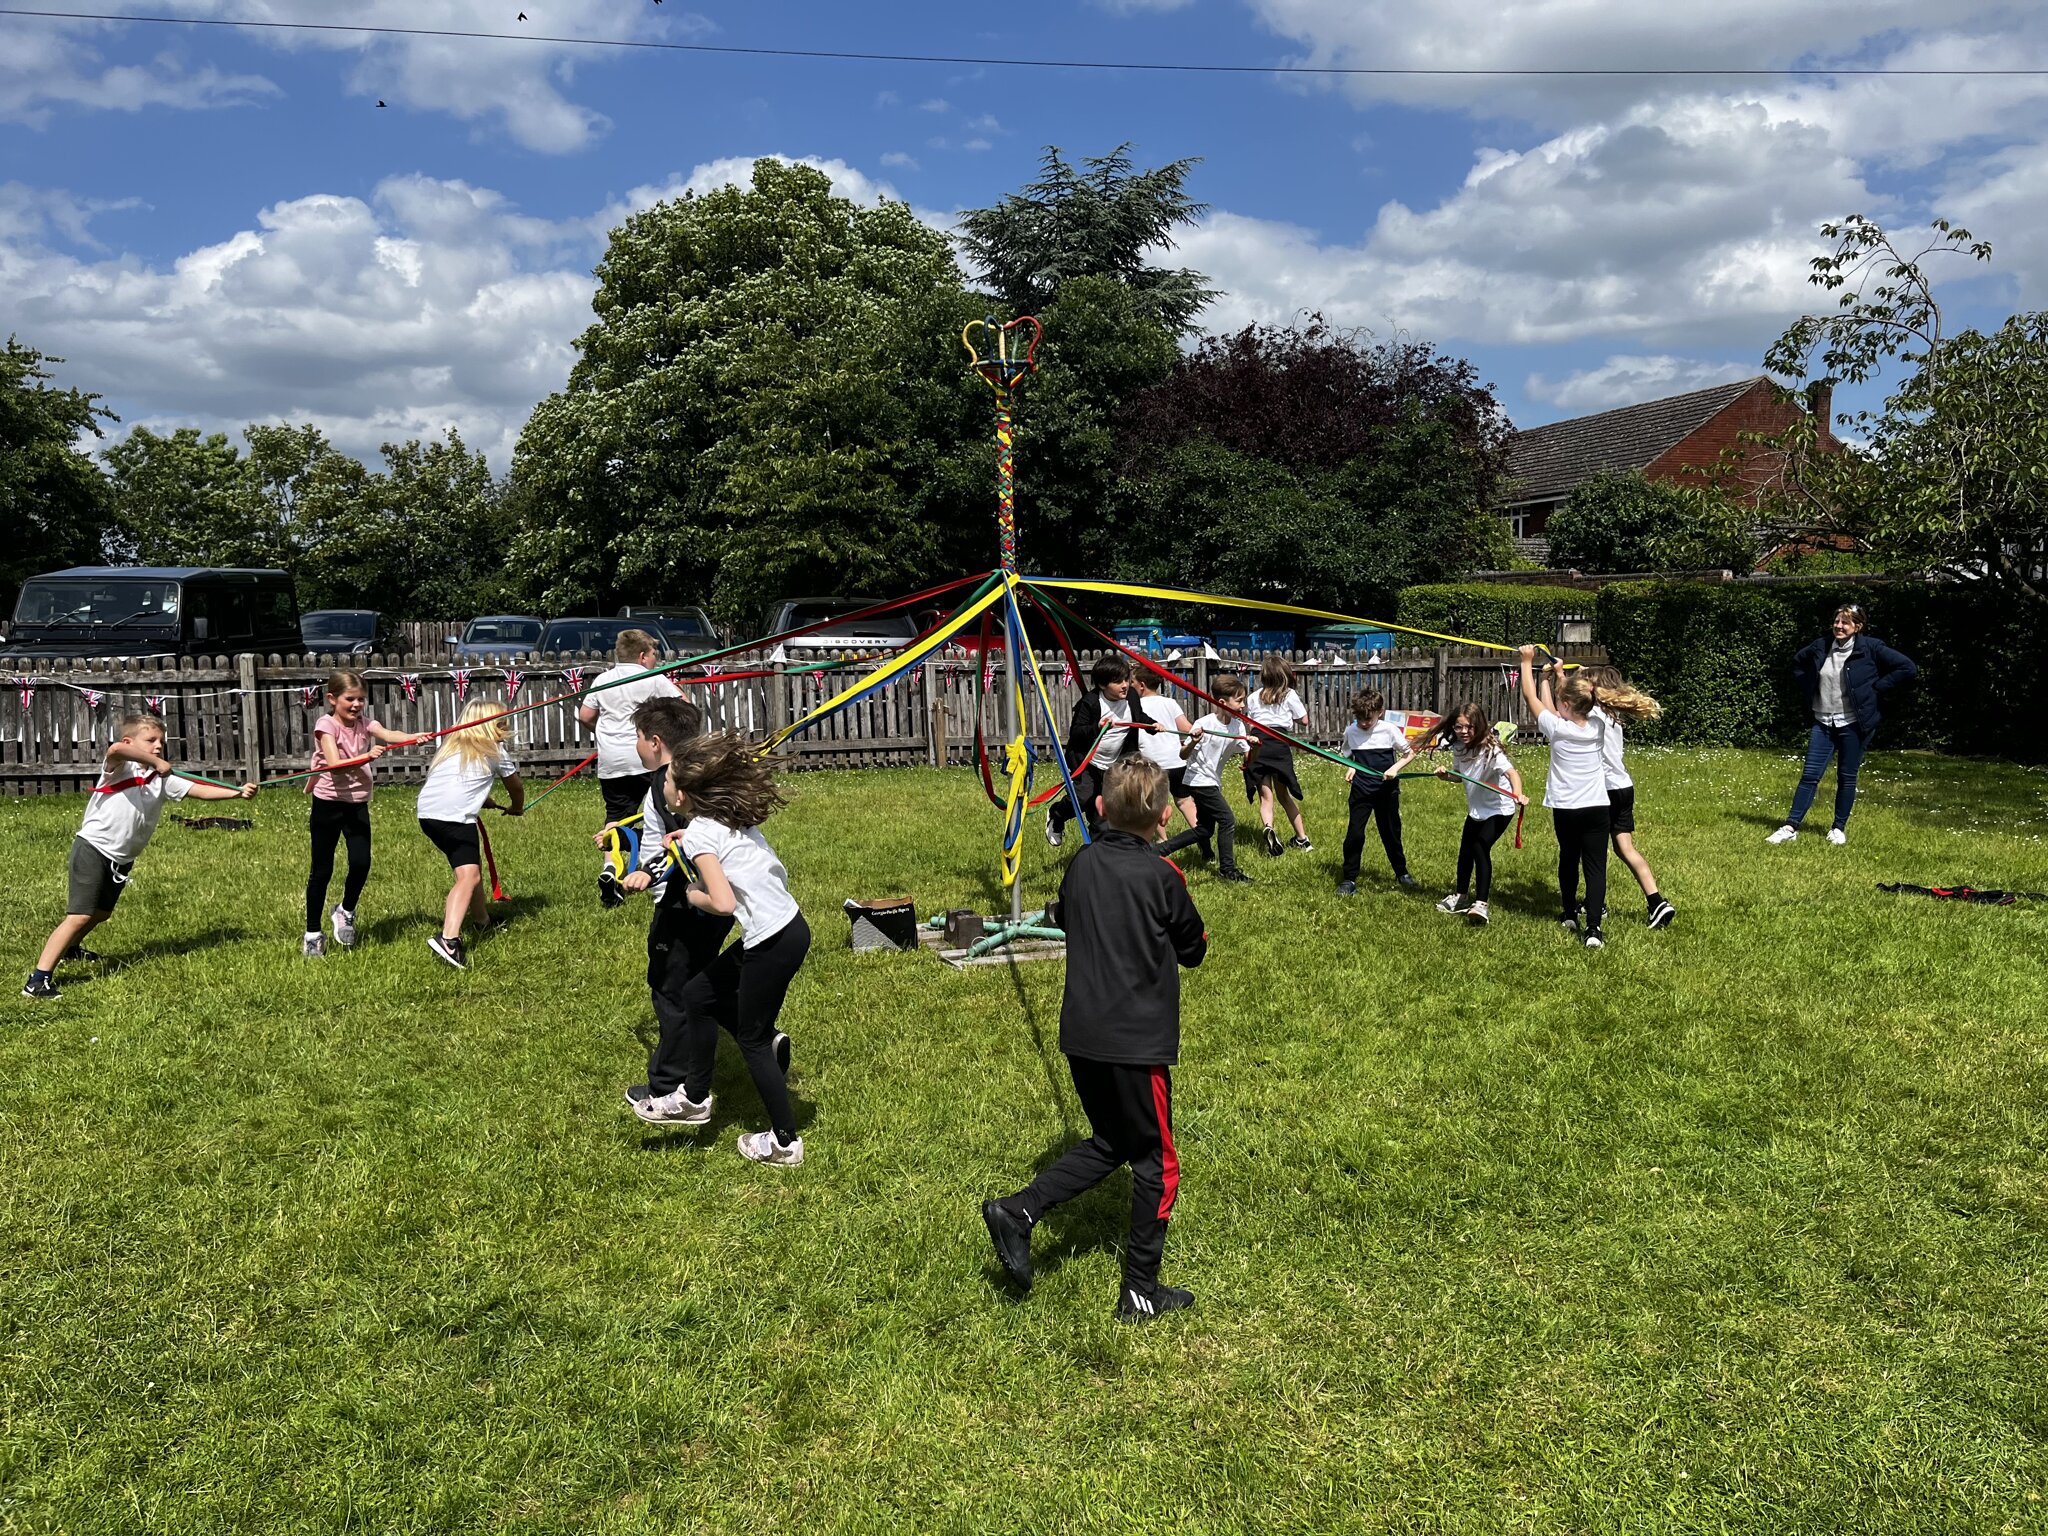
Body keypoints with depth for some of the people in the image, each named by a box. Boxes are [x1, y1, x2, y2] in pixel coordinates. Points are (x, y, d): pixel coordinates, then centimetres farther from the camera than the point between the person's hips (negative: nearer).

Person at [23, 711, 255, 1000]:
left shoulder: (163, 779, 3)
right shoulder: (120, 767, -15)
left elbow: (199, 790, -4)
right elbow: (115, 749, -39)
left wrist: (236, 793, -15)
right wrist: (155, 762, -33)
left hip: (122, 859, 8)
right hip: (93, 849, -8)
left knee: (101, 913, 28)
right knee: (80, 916, -17)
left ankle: (70, 947, 56)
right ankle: (38, 980, -15)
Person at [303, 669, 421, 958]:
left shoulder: (364, 722, 1)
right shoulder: (326, 725, -12)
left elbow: (388, 735, -20)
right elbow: (335, 764, -26)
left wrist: (413, 738, -41)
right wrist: (367, 756, -42)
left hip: (358, 804, 3)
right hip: (328, 803, -3)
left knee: (361, 863, -11)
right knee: (321, 870, 4)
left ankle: (346, 912, 19)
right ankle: (313, 934, 17)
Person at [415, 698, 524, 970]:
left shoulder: (450, 747, 29)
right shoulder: (494, 751, 13)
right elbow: (515, 787, 27)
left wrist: (488, 802, 52)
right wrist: (516, 808, 47)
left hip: (427, 812, 8)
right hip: (455, 816, -8)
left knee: (471, 866, 25)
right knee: (468, 875, -17)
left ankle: (483, 922, 42)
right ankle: (448, 939, -37)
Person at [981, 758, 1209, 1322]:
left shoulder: (1083, 863, 1)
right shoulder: (1161, 876, -13)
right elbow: (1194, 948, 1)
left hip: (1082, 1035, 6)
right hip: (1137, 1042, -6)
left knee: (1109, 1144, 23)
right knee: (1156, 1160, 10)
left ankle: (1017, 1211, 10)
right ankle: (1140, 1292, 17)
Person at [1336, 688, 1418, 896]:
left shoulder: (1389, 730, -10)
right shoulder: (1350, 731, -4)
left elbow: (1410, 754, -2)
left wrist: (1395, 768, -18)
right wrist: (1351, 769, -9)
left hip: (1387, 790, -1)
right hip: (1361, 790, 1)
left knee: (1391, 833, 12)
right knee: (1354, 834, -7)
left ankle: (1401, 873, 32)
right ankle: (1349, 879, 3)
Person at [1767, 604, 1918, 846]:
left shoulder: (1870, 648, -8)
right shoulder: (1821, 647, 3)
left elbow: (1908, 668, -10)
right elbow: (1797, 663, 23)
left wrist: (1875, 688, -10)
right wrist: (1809, 688, 10)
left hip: (1854, 724, -3)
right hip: (1823, 723, 3)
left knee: (1847, 778, 6)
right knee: (1810, 774, 0)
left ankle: (1839, 828, 17)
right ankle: (1791, 827, 0)